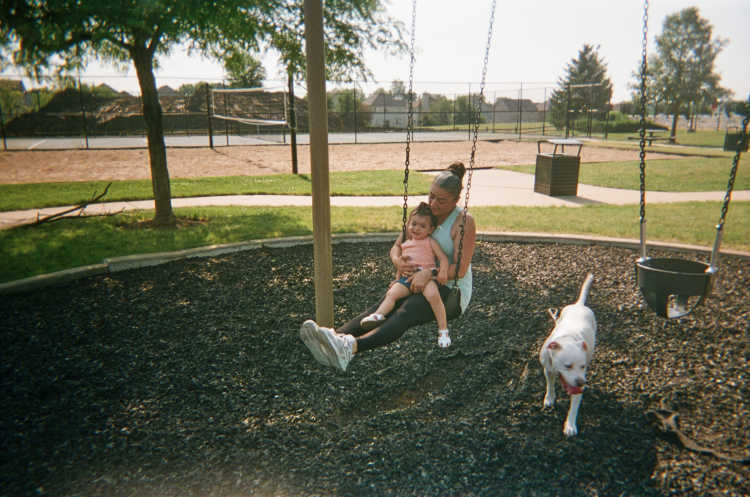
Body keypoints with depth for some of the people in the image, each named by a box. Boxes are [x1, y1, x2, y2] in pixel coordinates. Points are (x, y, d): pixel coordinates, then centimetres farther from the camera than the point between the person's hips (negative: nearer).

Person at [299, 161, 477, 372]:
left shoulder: (464, 221, -11)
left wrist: (429, 273, -34)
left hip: (453, 291, -6)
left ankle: (351, 347, -56)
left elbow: (460, 269, -17)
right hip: (420, 283, 6)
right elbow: (396, 246, 7)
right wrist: (398, 261, -17)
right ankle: (336, 337, -44)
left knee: (405, 313, -34)